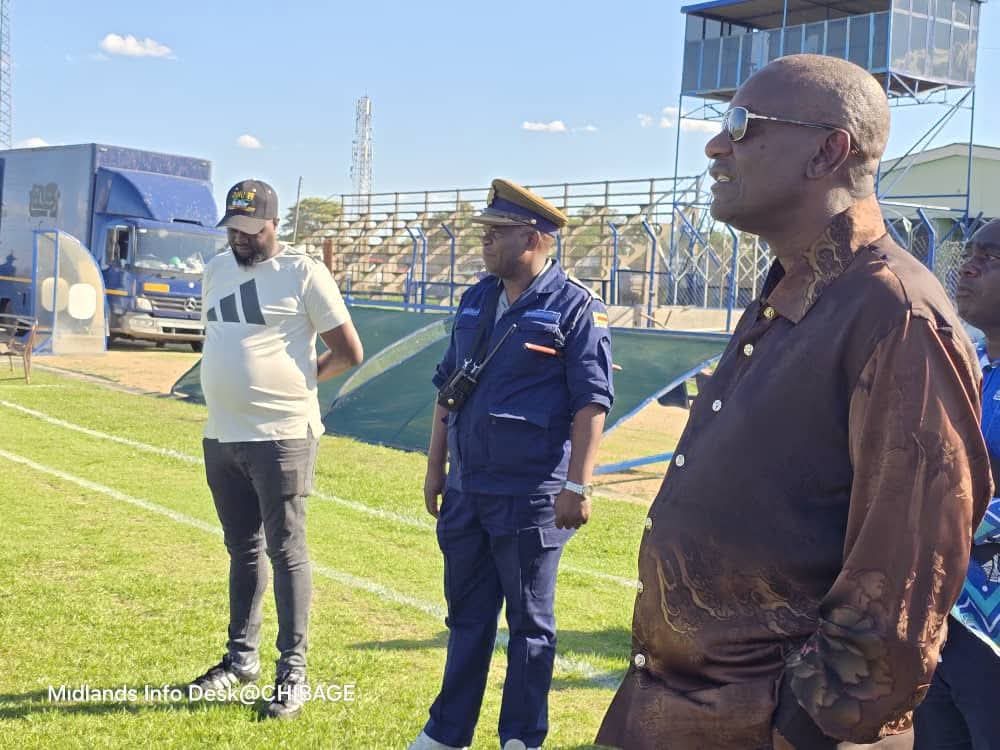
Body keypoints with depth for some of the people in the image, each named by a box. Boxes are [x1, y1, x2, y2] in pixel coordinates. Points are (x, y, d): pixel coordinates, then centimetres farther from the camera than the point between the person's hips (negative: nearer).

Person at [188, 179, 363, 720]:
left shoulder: (303, 273, -9)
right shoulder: (217, 270, 12)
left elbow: (349, 352, -7)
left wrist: (296, 380, 3)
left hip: (282, 437, -7)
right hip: (221, 436, 7)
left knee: (286, 552, -1)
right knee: (242, 549, 17)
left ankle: (293, 672, 7)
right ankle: (241, 657, 29)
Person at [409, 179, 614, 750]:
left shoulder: (576, 308, -10)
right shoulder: (476, 301, 11)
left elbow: (591, 403, -13)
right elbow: (448, 386, 16)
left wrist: (578, 485, -18)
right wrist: (436, 467, 15)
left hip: (530, 496, -7)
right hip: (466, 490, 7)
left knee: (530, 621, 7)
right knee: (467, 615, 16)